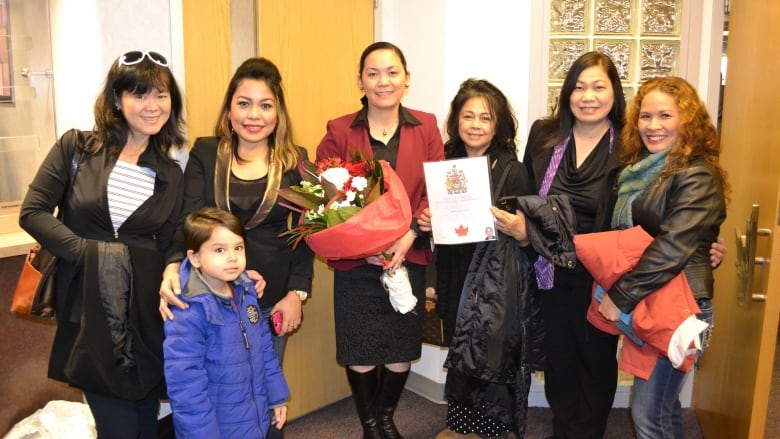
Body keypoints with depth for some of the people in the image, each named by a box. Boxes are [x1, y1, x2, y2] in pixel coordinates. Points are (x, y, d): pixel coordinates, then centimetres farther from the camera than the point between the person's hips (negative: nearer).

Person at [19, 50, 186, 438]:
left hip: (145, 314, 2)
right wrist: (89, 252, -12)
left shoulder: (170, 177, 7)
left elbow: (168, 247, 8)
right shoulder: (76, 148, 0)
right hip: (88, 310, -2)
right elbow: (32, 212, -3)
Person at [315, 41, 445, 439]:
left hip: (409, 258, 2)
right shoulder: (338, 133, -3)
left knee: (401, 350, 12)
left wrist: (410, 234, -16)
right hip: (355, 263, -1)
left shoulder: (426, 128, 3)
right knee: (360, 354, 7)